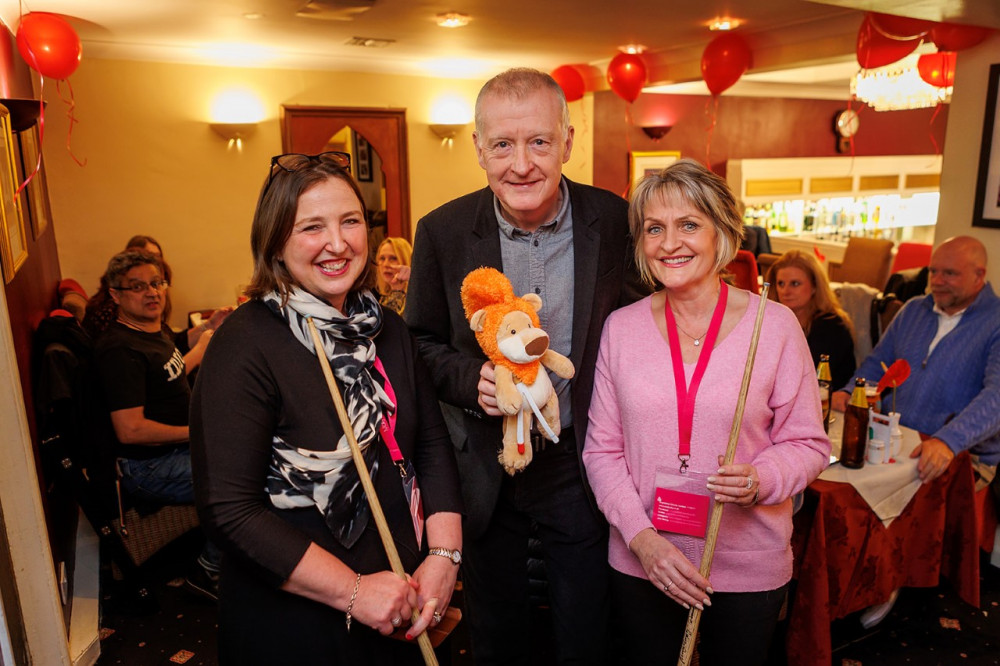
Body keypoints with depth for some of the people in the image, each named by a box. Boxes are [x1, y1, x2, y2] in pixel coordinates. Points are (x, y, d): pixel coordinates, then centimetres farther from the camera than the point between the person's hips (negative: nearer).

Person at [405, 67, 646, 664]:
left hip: (579, 464, 0)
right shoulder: (442, 232, -9)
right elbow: (421, 344, 1)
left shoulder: (614, 221, -10)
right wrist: (471, 380, -20)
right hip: (483, 466, 1)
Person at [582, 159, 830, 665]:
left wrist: (761, 480, -22)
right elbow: (601, 448, -1)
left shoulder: (774, 325, -8)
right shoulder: (620, 327, -3)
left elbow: (807, 443, -1)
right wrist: (642, 537, -11)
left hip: (749, 568, -1)